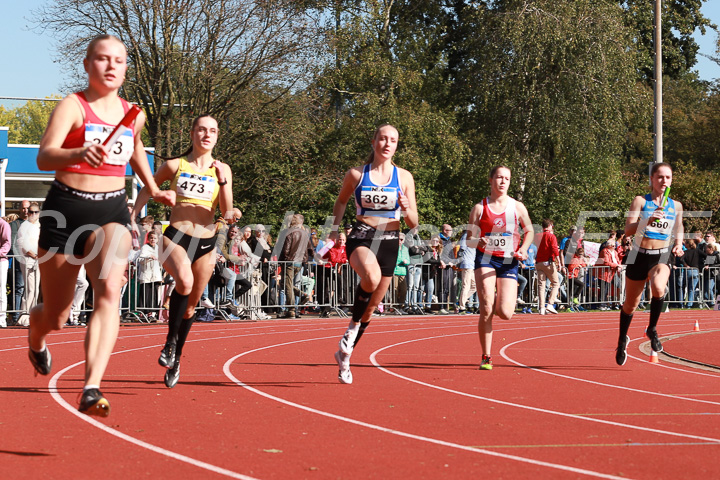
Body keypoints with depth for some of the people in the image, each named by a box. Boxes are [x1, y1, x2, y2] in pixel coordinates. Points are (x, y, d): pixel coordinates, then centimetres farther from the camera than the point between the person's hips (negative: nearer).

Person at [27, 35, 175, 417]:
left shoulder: (133, 114, 8)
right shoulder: (72, 106, -8)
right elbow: (44, 157, -24)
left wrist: (153, 189, 29)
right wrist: (79, 154, -42)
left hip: (111, 212, 3)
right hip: (65, 210, -3)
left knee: (109, 291, -28)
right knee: (55, 318, 9)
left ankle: (91, 389, -37)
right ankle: (35, 338, 49)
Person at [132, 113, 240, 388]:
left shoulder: (222, 170, 5)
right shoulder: (174, 166, 2)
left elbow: (227, 211, -1)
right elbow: (147, 190, 15)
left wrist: (222, 181, -13)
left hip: (206, 242, 3)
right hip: (175, 237, -3)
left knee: (191, 305, 10)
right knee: (185, 281, -32)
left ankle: (175, 360, 29)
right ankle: (170, 342, -15)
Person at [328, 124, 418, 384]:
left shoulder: (404, 177, 3)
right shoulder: (356, 174, 2)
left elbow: (413, 223, 5)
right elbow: (341, 201, 21)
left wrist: (407, 209, -17)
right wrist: (334, 229, 8)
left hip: (389, 241, 2)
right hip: (361, 238, -2)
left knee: (370, 308, 8)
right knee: (371, 276, -37)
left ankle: (344, 354, 29)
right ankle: (353, 327, -15)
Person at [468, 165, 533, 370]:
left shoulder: (517, 207, 5)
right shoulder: (480, 208, 1)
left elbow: (529, 231, 17)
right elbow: (469, 239, 4)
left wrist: (523, 250, -1)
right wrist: (479, 242, -19)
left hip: (509, 262, 1)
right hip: (486, 259, -1)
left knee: (505, 314, -9)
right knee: (486, 310, -15)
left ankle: (500, 300, 31)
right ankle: (486, 357, -3)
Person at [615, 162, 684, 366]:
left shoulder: (676, 206, 4)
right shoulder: (640, 201, -5)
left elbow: (678, 229, 22)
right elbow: (628, 230, -14)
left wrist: (678, 244, 2)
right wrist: (648, 220, -30)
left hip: (661, 257, 0)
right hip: (639, 256, 0)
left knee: (658, 289, -33)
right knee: (630, 304, 12)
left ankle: (652, 330, -9)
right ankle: (622, 340, 39)